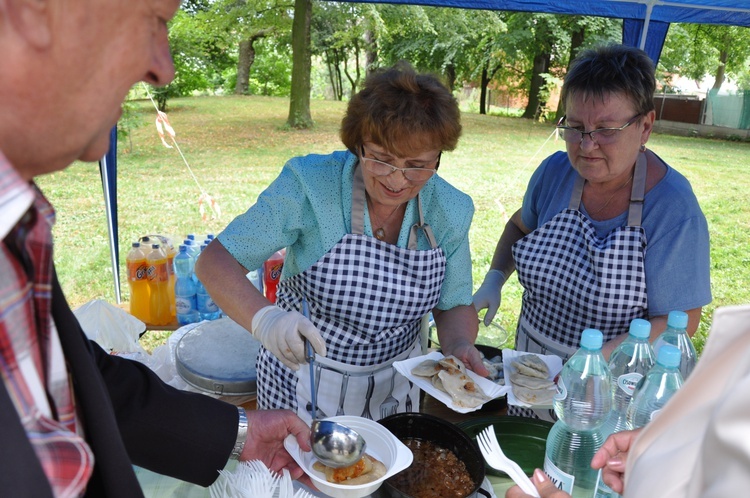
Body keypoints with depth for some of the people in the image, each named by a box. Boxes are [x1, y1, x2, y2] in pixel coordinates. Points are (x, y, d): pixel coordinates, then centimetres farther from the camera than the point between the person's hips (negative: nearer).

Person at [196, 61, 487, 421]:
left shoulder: (451, 212, -12)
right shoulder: (310, 184, -23)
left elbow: (454, 305, 0)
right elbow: (215, 262, -23)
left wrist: (460, 346, -22)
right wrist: (264, 319, -41)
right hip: (300, 382, -2)